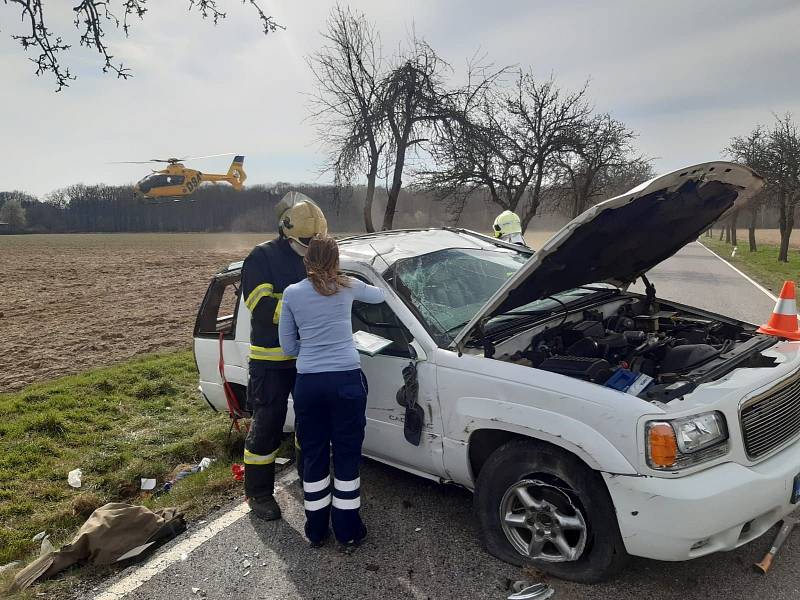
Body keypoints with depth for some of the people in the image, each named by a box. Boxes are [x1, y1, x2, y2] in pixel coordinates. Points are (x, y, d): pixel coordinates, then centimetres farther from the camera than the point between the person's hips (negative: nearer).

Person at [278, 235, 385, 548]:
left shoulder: (292, 293, 5)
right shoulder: (348, 287, 4)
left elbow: (287, 345, 10)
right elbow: (379, 295, 26)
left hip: (308, 382, 1)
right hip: (346, 380, -1)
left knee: (313, 455, 14)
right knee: (347, 455, 9)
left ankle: (316, 529, 26)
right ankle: (347, 530, 20)